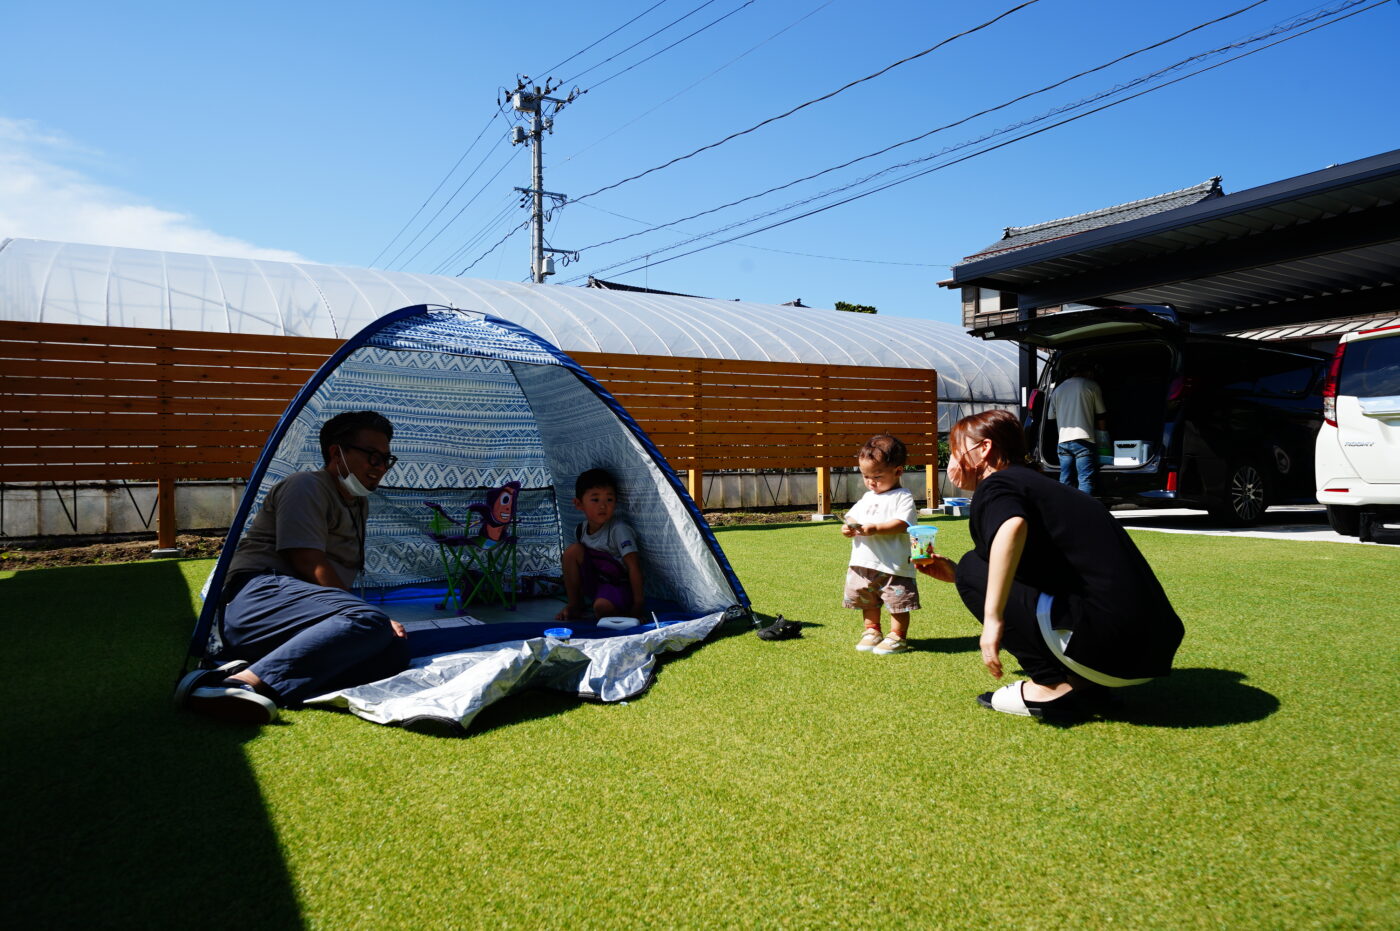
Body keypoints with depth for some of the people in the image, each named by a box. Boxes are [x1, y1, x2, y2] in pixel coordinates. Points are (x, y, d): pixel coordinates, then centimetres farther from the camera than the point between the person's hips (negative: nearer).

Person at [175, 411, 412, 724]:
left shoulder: (359, 504, 28)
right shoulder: (306, 487, 1)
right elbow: (311, 566, -11)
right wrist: (378, 620, -11)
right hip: (260, 595, -8)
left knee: (394, 647, -21)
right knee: (368, 621, -35)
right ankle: (244, 680, -42)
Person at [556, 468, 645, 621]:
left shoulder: (619, 530, -19)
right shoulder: (580, 530, 0)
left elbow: (634, 567, -21)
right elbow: (575, 568, 11)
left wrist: (638, 606, -24)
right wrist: (572, 605, 12)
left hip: (619, 586, -7)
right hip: (593, 583, 7)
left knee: (602, 607, -38)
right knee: (573, 550, -16)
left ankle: (623, 612, -2)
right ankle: (574, 606, -4)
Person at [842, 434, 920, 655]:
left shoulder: (903, 497, -8)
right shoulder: (867, 497, 15)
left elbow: (902, 524, -20)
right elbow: (853, 515, 15)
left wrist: (876, 528, -31)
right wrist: (849, 527, -8)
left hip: (894, 565, -7)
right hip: (863, 562, 7)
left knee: (897, 603, 1)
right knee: (868, 601, 17)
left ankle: (897, 636, 15)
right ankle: (872, 631, 32)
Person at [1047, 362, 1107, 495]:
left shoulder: (1057, 389, 19)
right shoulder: (1091, 386, 7)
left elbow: (1051, 417, 20)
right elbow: (1100, 415, 8)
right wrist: (1103, 430, 22)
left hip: (1063, 441, 5)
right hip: (1083, 439, -4)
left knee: (1065, 481, 9)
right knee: (1085, 480, -8)